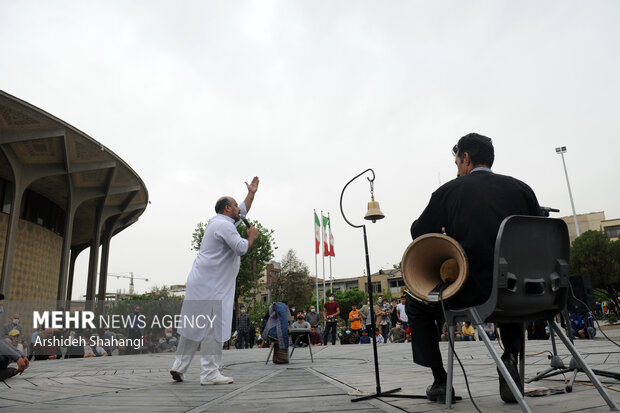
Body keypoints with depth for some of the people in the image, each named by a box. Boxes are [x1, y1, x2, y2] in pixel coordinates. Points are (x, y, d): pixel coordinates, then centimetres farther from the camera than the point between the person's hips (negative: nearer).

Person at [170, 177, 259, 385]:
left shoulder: (219, 221, 20)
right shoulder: (223, 225, -11)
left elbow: (242, 212, 34)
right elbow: (242, 248, -18)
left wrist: (251, 193, 35)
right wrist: (252, 236, 0)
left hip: (202, 282, 10)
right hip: (211, 286, -10)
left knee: (195, 325, 14)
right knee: (213, 327, -7)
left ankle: (179, 366, 20)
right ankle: (210, 373, -3)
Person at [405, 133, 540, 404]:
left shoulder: (450, 190, -1)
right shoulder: (521, 188, 7)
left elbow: (419, 233, 5)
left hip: (472, 292, -3)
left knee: (415, 305, 21)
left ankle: (440, 381, 17)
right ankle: (510, 358, 16)